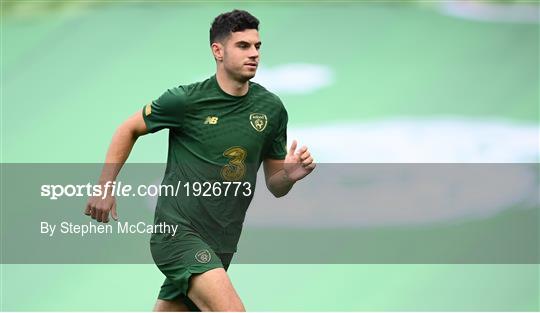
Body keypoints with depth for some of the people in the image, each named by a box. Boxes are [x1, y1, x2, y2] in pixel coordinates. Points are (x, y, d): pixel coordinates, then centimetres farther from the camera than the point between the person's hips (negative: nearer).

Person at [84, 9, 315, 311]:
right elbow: (129, 129, 10)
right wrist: (105, 187, 3)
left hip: (220, 246, 6)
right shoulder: (185, 100, -7)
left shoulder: (271, 108, 6)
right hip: (177, 229, -5)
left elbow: (274, 186, 13)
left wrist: (290, 175, -10)